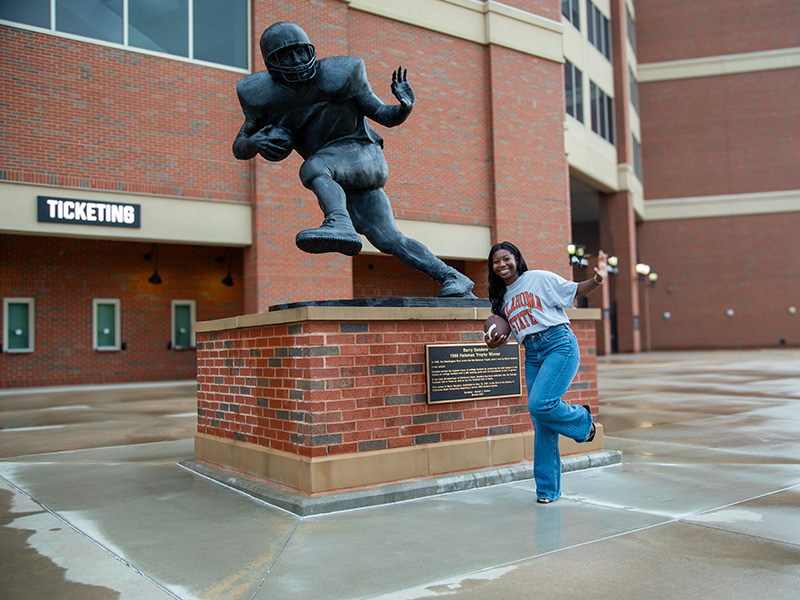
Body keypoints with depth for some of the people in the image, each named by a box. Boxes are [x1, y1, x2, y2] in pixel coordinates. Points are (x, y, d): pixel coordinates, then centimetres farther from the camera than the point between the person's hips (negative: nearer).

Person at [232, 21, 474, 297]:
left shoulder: (338, 77, -11)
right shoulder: (264, 95, -2)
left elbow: (386, 117, -5)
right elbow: (239, 149, 5)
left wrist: (405, 105, -27)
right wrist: (254, 142, -18)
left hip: (363, 154, -4)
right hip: (341, 183, 4)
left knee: (312, 168, -33)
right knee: (388, 240, -3)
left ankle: (339, 224, -51)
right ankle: (452, 279, 2)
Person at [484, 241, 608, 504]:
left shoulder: (540, 278, 1)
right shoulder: (502, 298, 17)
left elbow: (574, 290, 2)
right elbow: (505, 333, 22)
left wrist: (597, 279, -15)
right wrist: (494, 343, 1)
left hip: (559, 344, -6)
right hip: (532, 355, 6)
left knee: (540, 405, -24)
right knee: (541, 425, 3)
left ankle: (583, 420, 8)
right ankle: (548, 489, 13)